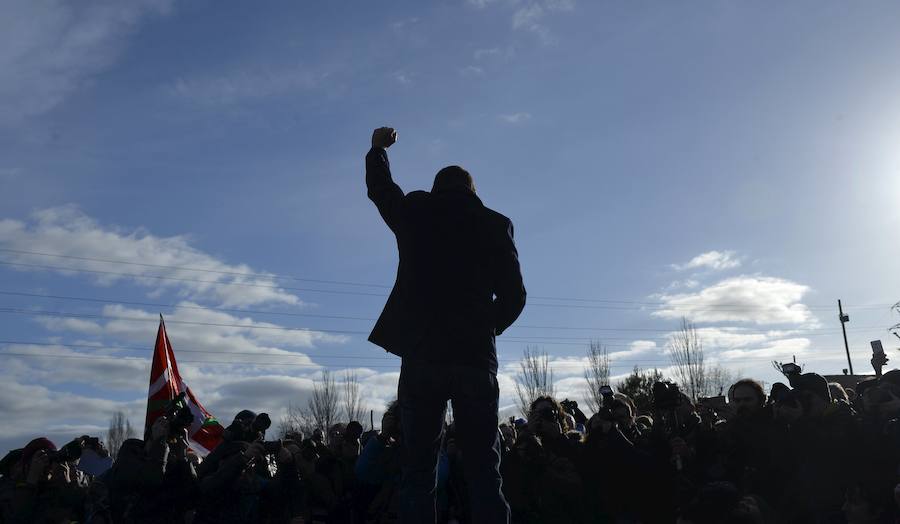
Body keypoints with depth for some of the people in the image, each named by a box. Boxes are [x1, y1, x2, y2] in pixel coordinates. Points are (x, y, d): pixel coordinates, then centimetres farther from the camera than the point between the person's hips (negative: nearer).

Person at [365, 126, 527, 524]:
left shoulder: (415, 212, 9)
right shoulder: (495, 224, 7)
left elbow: (379, 188, 29)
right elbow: (513, 296, 5)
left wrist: (378, 150, 48)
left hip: (421, 354, 0)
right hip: (476, 356, 0)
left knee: (418, 471, 2)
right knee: (483, 472, 2)